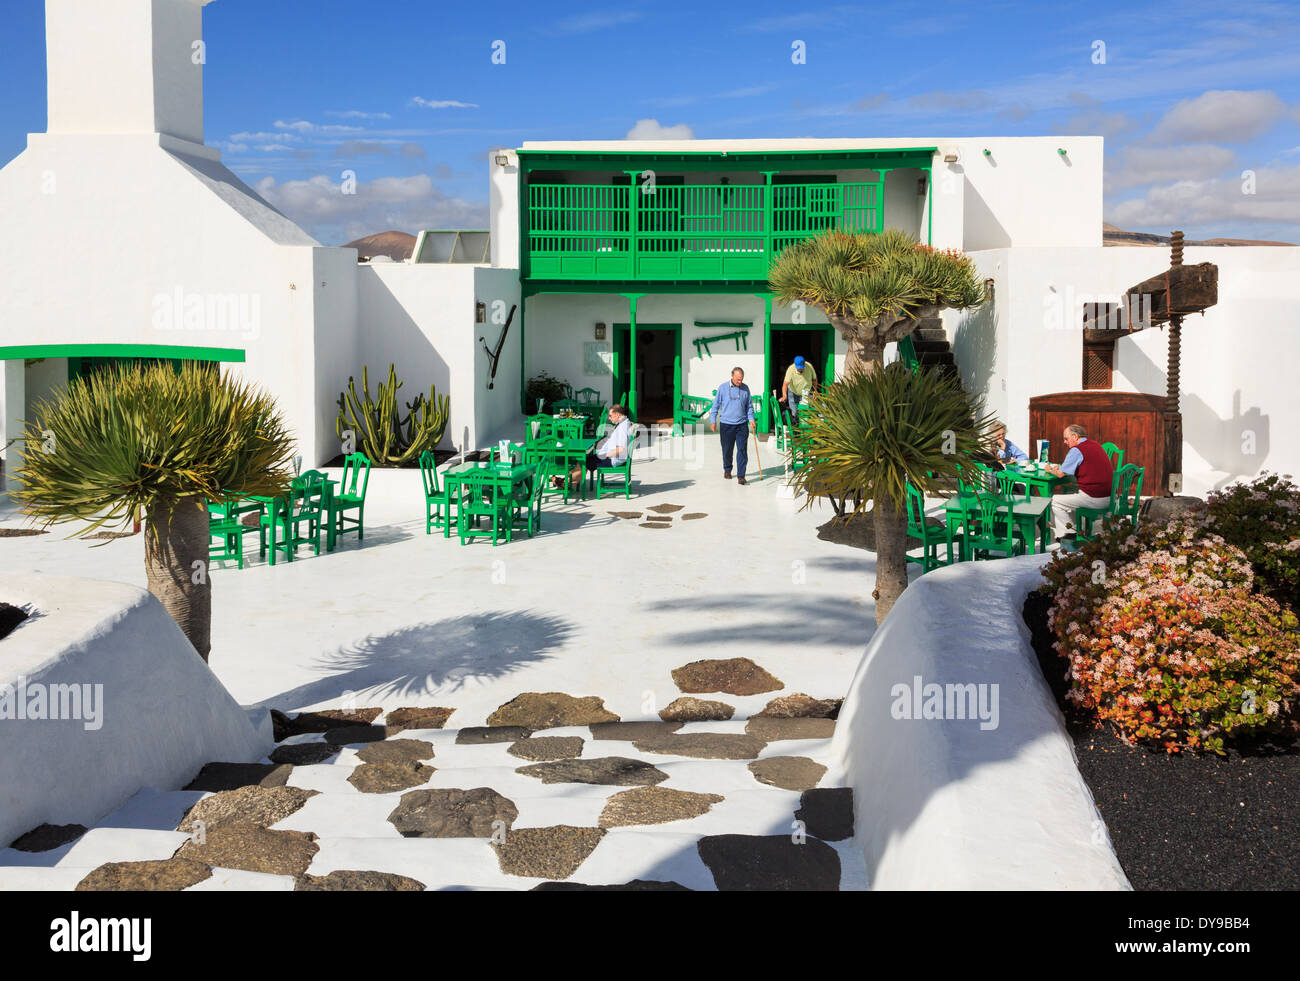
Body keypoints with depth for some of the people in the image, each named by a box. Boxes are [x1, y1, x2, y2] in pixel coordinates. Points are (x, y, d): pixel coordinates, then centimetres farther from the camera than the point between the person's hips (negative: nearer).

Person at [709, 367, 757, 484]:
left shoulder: (745, 388, 5)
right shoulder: (722, 388, -1)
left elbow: (749, 406, 13)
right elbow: (715, 405, 5)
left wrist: (751, 419, 0)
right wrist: (713, 421, -2)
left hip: (741, 425, 1)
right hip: (726, 424, -1)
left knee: (742, 450, -7)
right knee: (727, 450, 9)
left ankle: (741, 476, -5)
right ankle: (727, 470, 32)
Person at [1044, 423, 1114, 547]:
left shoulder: (1077, 450, -12)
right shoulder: (1095, 444, 15)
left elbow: (1061, 474, -11)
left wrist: (1050, 469, 12)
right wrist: (1057, 467, 22)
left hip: (1094, 498, -9)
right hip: (1108, 496, 9)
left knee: (1054, 501, 3)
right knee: (1068, 496, 29)